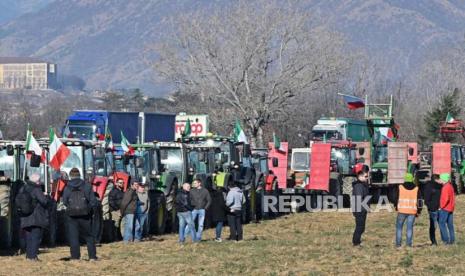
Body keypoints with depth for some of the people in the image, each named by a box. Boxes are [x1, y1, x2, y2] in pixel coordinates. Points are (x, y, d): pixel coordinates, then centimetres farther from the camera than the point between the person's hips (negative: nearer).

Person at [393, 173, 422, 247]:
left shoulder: (400, 188, -1)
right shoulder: (416, 189, 4)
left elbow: (396, 198, 4)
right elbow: (419, 200, 5)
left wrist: (396, 206, 21)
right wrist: (418, 211, 12)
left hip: (402, 210, -1)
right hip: (412, 211, 1)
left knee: (399, 226, 8)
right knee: (410, 227, 5)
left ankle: (398, 243, 2)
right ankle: (409, 243, -1)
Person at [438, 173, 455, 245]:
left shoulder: (445, 187, -16)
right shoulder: (450, 186, 14)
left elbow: (445, 199, -23)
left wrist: (441, 207, -14)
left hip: (445, 209, -10)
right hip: (450, 208, 10)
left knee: (442, 223, -7)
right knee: (450, 224, 10)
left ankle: (446, 239, -12)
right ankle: (452, 239, 11)